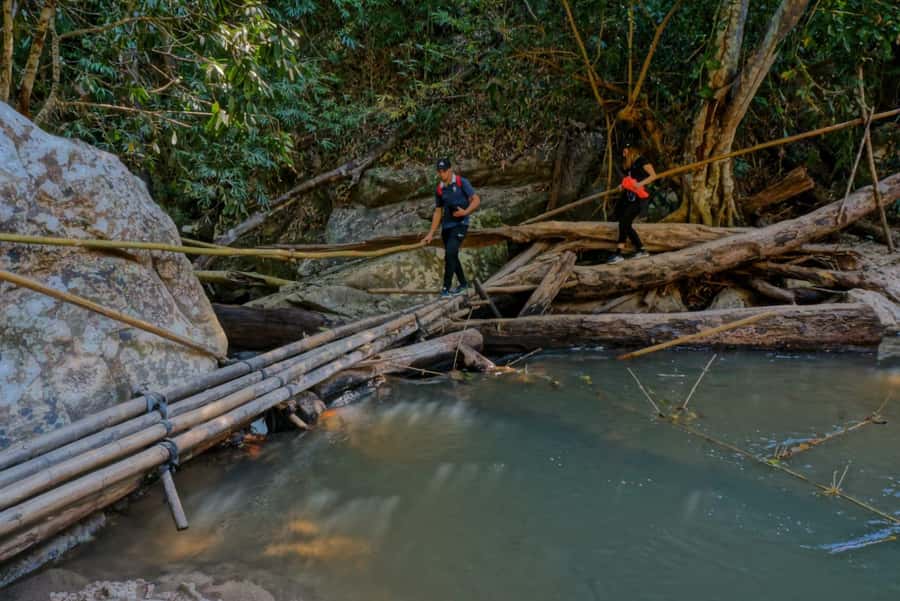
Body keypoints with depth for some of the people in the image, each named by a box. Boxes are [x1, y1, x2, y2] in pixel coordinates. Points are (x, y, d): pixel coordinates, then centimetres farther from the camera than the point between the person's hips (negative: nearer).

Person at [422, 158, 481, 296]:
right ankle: (463, 284, 30)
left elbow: (476, 200, -6)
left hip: (460, 224, -6)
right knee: (451, 257, 12)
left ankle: (446, 287, -15)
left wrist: (465, 212, -23)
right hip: (446, 226, 6)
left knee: (450, 253, -19)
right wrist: (430, 234, 10)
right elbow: (438, 212, 14)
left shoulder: (462, 183, -6)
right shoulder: (439, 190, 8)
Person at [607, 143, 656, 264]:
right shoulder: (629, 166, 20)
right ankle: (640, 250, 16)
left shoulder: (641, 161, -4)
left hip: (637, 198, -9)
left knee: (624, 222, -16)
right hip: (629, 197, 9)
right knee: (626, 225, 6)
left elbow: (653, 175, -10)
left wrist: (641, 183, -21)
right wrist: (623, 186, 2)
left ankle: (619, 253, -18)